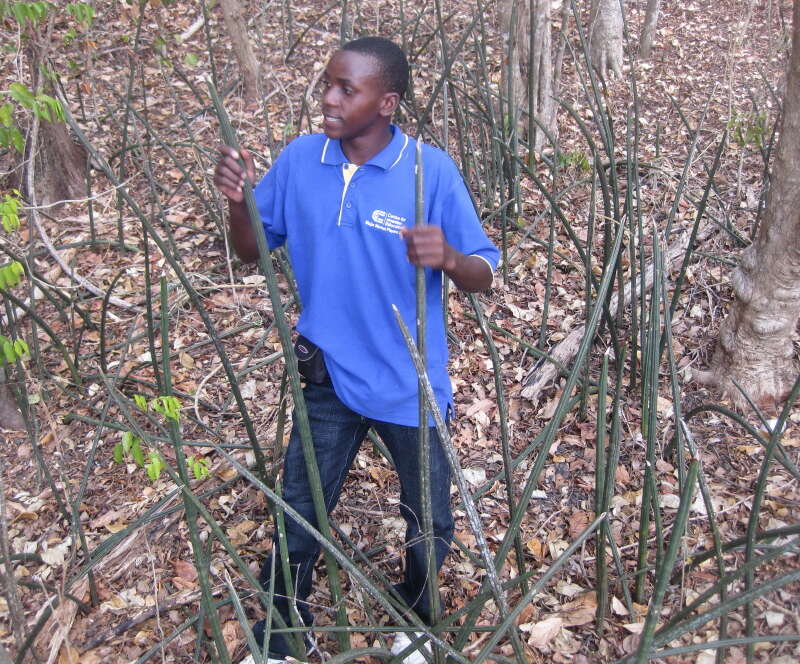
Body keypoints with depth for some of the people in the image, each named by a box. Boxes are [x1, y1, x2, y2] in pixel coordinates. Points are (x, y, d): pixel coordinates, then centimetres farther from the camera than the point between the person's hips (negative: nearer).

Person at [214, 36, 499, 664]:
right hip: (328, 377, 2)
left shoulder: (432, 169, -16)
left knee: (429, 523, 16)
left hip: (411, 383, -2)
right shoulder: (300, 158, -6)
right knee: (298, 514, 14)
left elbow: (483, 276, -12)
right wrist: (238, 200, -18)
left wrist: (448, 256, -35)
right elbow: (253, 249, 3)